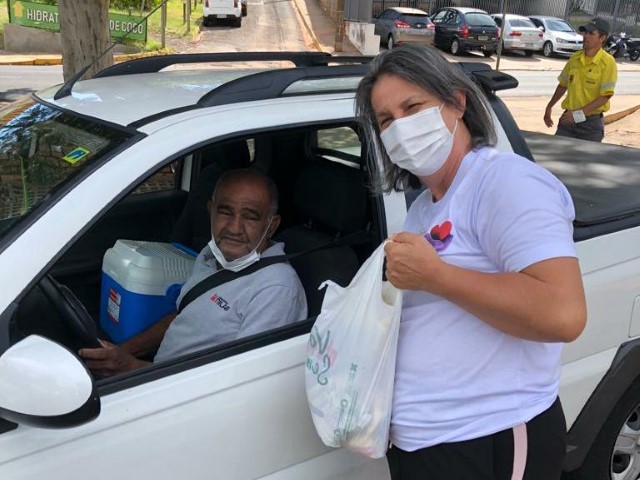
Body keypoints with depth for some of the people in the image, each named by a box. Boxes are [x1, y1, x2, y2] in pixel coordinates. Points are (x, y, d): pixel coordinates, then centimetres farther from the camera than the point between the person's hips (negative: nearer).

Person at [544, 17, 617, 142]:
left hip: (591, 123, -5)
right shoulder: (575, 58, 5)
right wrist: (549, 107, 16)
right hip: (568, 119, 5)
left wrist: (579, 114, -21)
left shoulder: (608, 62, -11)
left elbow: (605, 96, -15)